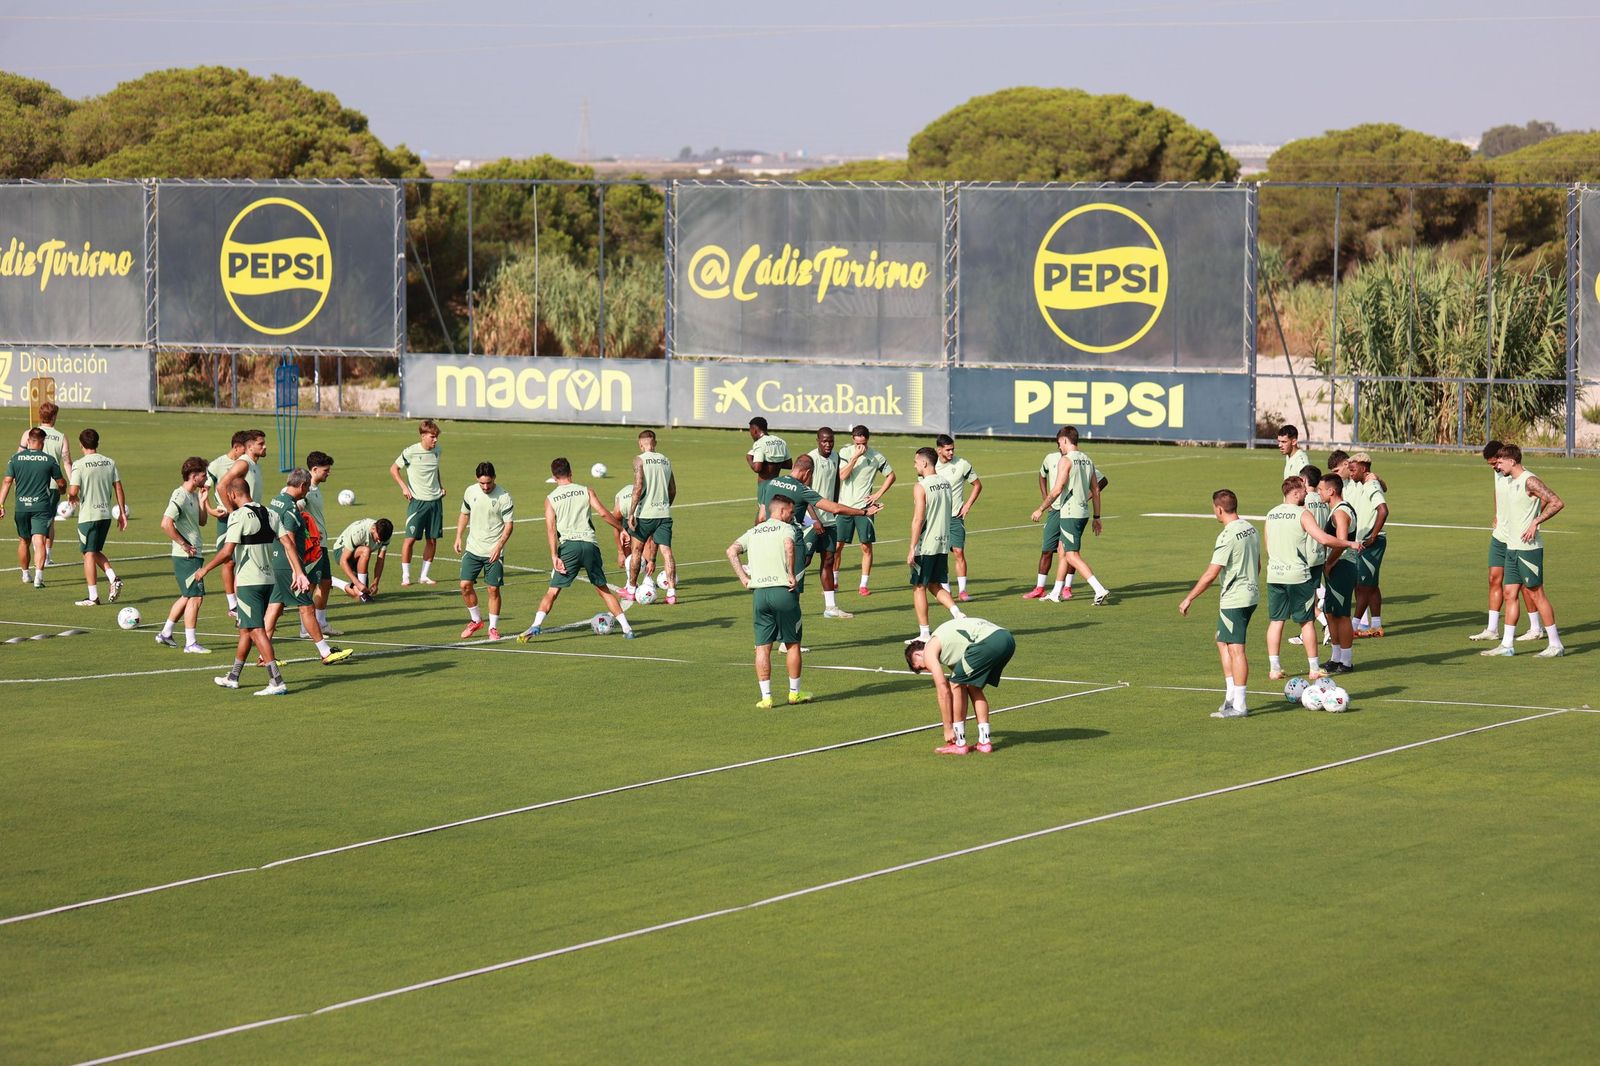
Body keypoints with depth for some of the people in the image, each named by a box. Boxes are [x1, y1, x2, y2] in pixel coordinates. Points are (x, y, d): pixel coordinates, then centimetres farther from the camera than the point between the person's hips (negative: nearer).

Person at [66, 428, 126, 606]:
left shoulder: (79, 465, -12)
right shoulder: (109, 462, 4)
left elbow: (73, 491, -18)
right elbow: (118, 488, 5)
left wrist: (71, 497, 6)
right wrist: (122, 513, 11)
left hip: (88, 516, -5)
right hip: (106, 514, 5)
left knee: (89, 554, 2)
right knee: (96, 551, 21)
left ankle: (93, 597, 4)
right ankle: (113, 578, 1)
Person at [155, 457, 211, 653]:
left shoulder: (193, 495, 12)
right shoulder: (180, 496, -17)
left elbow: (202, 521, 20)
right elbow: (166, 524, -25)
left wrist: (202, 502, 5)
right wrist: (184, 545, -19)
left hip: (195, 554, 10)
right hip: (186, 556, -10)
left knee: (187, 596, 18)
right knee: (195, 597, -7)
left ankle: (165, 634, 28)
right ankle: (190, 643, -2)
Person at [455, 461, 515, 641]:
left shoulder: (504, 497, -12)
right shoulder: (470, 491, 1)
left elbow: (509, 524, -10)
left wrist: (499, 545, -21)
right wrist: (458, 537, 8)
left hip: (494, 552, -4)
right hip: (473, 549, 4)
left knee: (493, 589, -2)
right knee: (465, 585, -2)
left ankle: (493, 628, 12)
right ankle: (475, 621, 19)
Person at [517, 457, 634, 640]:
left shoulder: (550, 499, 8)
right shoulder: (586, 491, 10)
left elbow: (551, 527, -3)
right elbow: (603, 513, 0)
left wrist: (554, 556, -9)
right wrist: (623, 528, 12)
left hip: (568, 545, -1)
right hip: (590, 544, 1)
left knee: (552, 591, 3)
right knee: (603, 589, 14)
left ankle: (536, 625, -15)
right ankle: (626, 627, 11)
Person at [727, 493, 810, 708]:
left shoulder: (753, 532, 17)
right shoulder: (786, 528, 3)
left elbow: (732, 551, 2)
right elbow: (789, 545, -20)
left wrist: (743, 578, 2)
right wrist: (792, 575, -14)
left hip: (759, 593, 4)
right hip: (783, 590, -4)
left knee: (762, 647, 6)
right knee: (792, 644, 11)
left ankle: (766, 697, 3)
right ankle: (794, 692, 18)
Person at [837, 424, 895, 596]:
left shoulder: (876, 456, -1)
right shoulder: (846, 453, -1)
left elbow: (891, 475, 9)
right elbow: (842, 476, -12)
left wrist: (878, 494, 1)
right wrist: (855, 457, -18)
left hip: (864, 506, 0)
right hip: (844, 505, 0)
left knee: (866, 547, -2)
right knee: (837, 545, 2)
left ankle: (863, 586, 4)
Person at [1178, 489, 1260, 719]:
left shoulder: (1227, 536, -19)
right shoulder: (1251, 529, 8)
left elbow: (1211, 574, -19)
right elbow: (1257, 565, 18)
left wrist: (1188, 599, -11)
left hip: (1234, 600, -9)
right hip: (1251, 595, 9)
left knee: (1235, 649, -4)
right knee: (1223, 642, 18)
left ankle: (1238, 706, -1)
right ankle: (1231, 696, 19)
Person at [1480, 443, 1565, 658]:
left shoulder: (1529, 481, -15)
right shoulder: (1509, 481, 13)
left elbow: (1557, 503, -19)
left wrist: (1535, 522, -23)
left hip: (1528, 548, -9)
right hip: (1512, 547, 9)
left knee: (1537, 594, -5)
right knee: (1510, 594, 8)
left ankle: (1556, 645, 0)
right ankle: (1507, 645, 11)